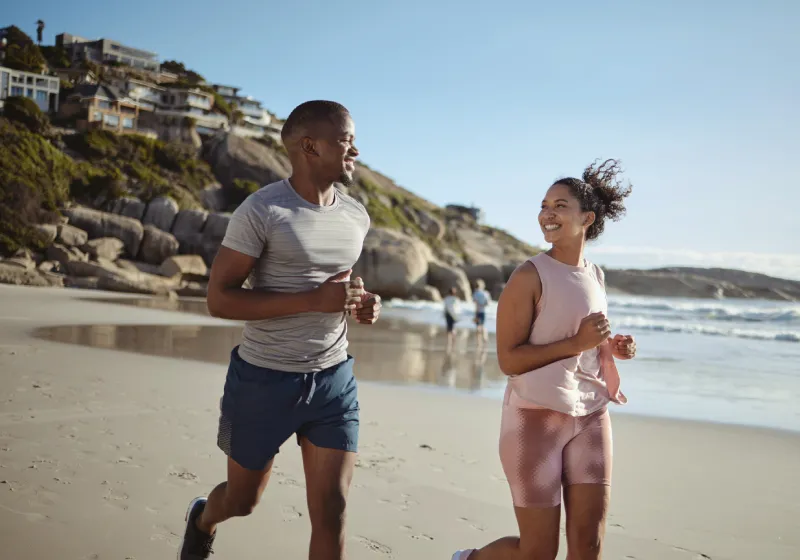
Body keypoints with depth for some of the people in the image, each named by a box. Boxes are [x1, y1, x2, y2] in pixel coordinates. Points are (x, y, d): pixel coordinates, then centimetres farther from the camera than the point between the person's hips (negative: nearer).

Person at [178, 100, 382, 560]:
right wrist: (314, 301, -25)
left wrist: (362, 303, -2)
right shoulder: (261, 211, -16)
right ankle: (204, 519, 55)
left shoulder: (357, 217, 4)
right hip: (264, 379, -4)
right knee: (243, 501, 17)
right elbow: (220, 299, -18)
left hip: (335, 379, 4)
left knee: (332, 512, -3)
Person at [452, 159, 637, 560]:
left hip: (590, 418, 6)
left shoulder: (595, 276, 9)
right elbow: (509, 360, -15)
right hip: (536, 417, -6)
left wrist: (614, 348, 2)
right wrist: (576, 343, -22)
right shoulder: (530, 277, -12)